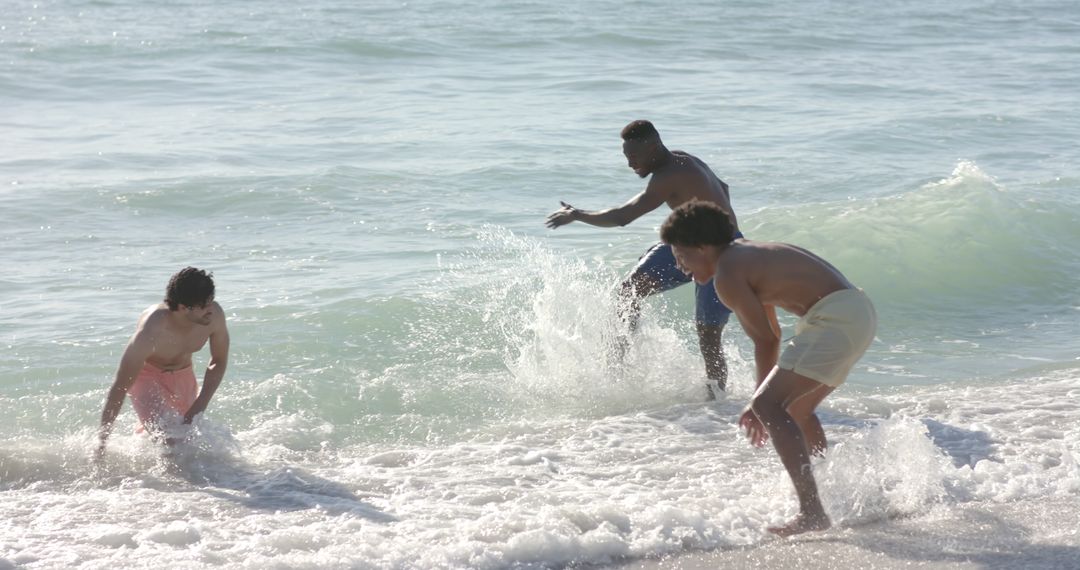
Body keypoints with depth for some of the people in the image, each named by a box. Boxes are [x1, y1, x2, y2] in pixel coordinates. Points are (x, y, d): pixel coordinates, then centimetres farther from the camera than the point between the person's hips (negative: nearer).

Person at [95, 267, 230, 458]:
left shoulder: (214, 315, -26)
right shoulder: (150, 333, -37)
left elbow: (219, 362, -5)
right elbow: (120, 388, -28)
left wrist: (199, 407, -13)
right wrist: (102, 440, -24)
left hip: (183, 376, 5)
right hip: (146, 376, -5)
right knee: (169, 443, -24)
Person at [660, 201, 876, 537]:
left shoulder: (727, 274, -7)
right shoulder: (749, 255, 23)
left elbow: (766, 340, -5)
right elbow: (770, 335, 24)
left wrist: (760, 404, 5)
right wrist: (765, 396, 23)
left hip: (836, 317, -10)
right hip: (860, 312, 10)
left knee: (769, 406, -14)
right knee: (796, 411, 24)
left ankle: (812, 512, -22)